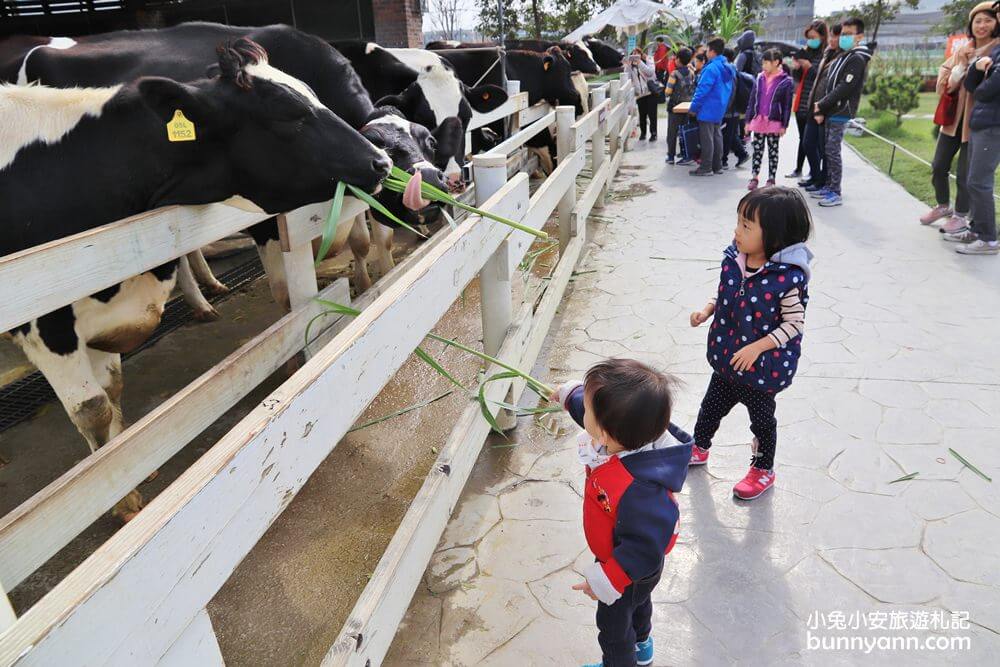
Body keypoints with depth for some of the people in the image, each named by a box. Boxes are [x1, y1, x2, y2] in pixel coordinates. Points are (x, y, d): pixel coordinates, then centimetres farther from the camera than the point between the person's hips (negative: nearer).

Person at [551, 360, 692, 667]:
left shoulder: (639, 491, -51)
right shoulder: (631, 437, -27)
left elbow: (644, 548, -38)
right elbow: (596, 413, -4)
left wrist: (605, 581, -25)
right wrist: (569, 393, 13)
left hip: (631, 569, -8)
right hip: (624, 555, 8)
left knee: (613, 622, 23)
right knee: (637, 603, 37)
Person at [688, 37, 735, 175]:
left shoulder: (711, 68, -19)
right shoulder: (727, 68, 10)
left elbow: (702, 90, -21)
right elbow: (728, 89, 16)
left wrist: (694, 107, -15)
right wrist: (723, 103, 22)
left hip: (708, 109, -9)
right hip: (720, 109, 9)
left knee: (707, 138, -5)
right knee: (717, 136, 14)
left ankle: (706, 168, -1)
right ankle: (717, 166, 19)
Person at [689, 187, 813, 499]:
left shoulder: (788, 277, -27)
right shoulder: (733, 259, -10)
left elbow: (794, 322, -19)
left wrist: (757, 347, -26)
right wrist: (706, 311, -9)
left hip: (763, 367, -5)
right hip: (727, 358, 6)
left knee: (761, 418, 17)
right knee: (712, 404, 24)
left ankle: (763, 470, 42)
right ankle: (699, 448, 50)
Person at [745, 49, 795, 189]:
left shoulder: (786, 81, -7)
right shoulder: (759, 78, 5)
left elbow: (787, 105, -6)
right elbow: (752, 99, 8)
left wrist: (784, 125, -9)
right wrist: (749, 119, 4)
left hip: (774, 122, -3)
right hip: (758, 120, 3)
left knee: (773, 151, 7)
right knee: (757, 150, 7)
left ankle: (771, 179, 13)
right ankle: (754, 177, 14)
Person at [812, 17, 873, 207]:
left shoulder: (857, 59, -11)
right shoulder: (842, 57, 18)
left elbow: (844, 88, -19)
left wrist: (821, 105, -14)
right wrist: (821, 110, 4)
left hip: (840, 113, -9)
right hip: (831, 112, 9)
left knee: (833, 152, -9)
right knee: (828, 151, 11)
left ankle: (836, 193, -6)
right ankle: (829, 187, 19)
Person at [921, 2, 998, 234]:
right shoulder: (961, 51, 9)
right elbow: (943, 85, 2)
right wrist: (962, 65, -11)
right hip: (953, 117, 6)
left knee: (965, 173, -1)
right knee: (938, 166, 12)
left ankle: (961, 215, 17)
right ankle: (943, 206, 34)